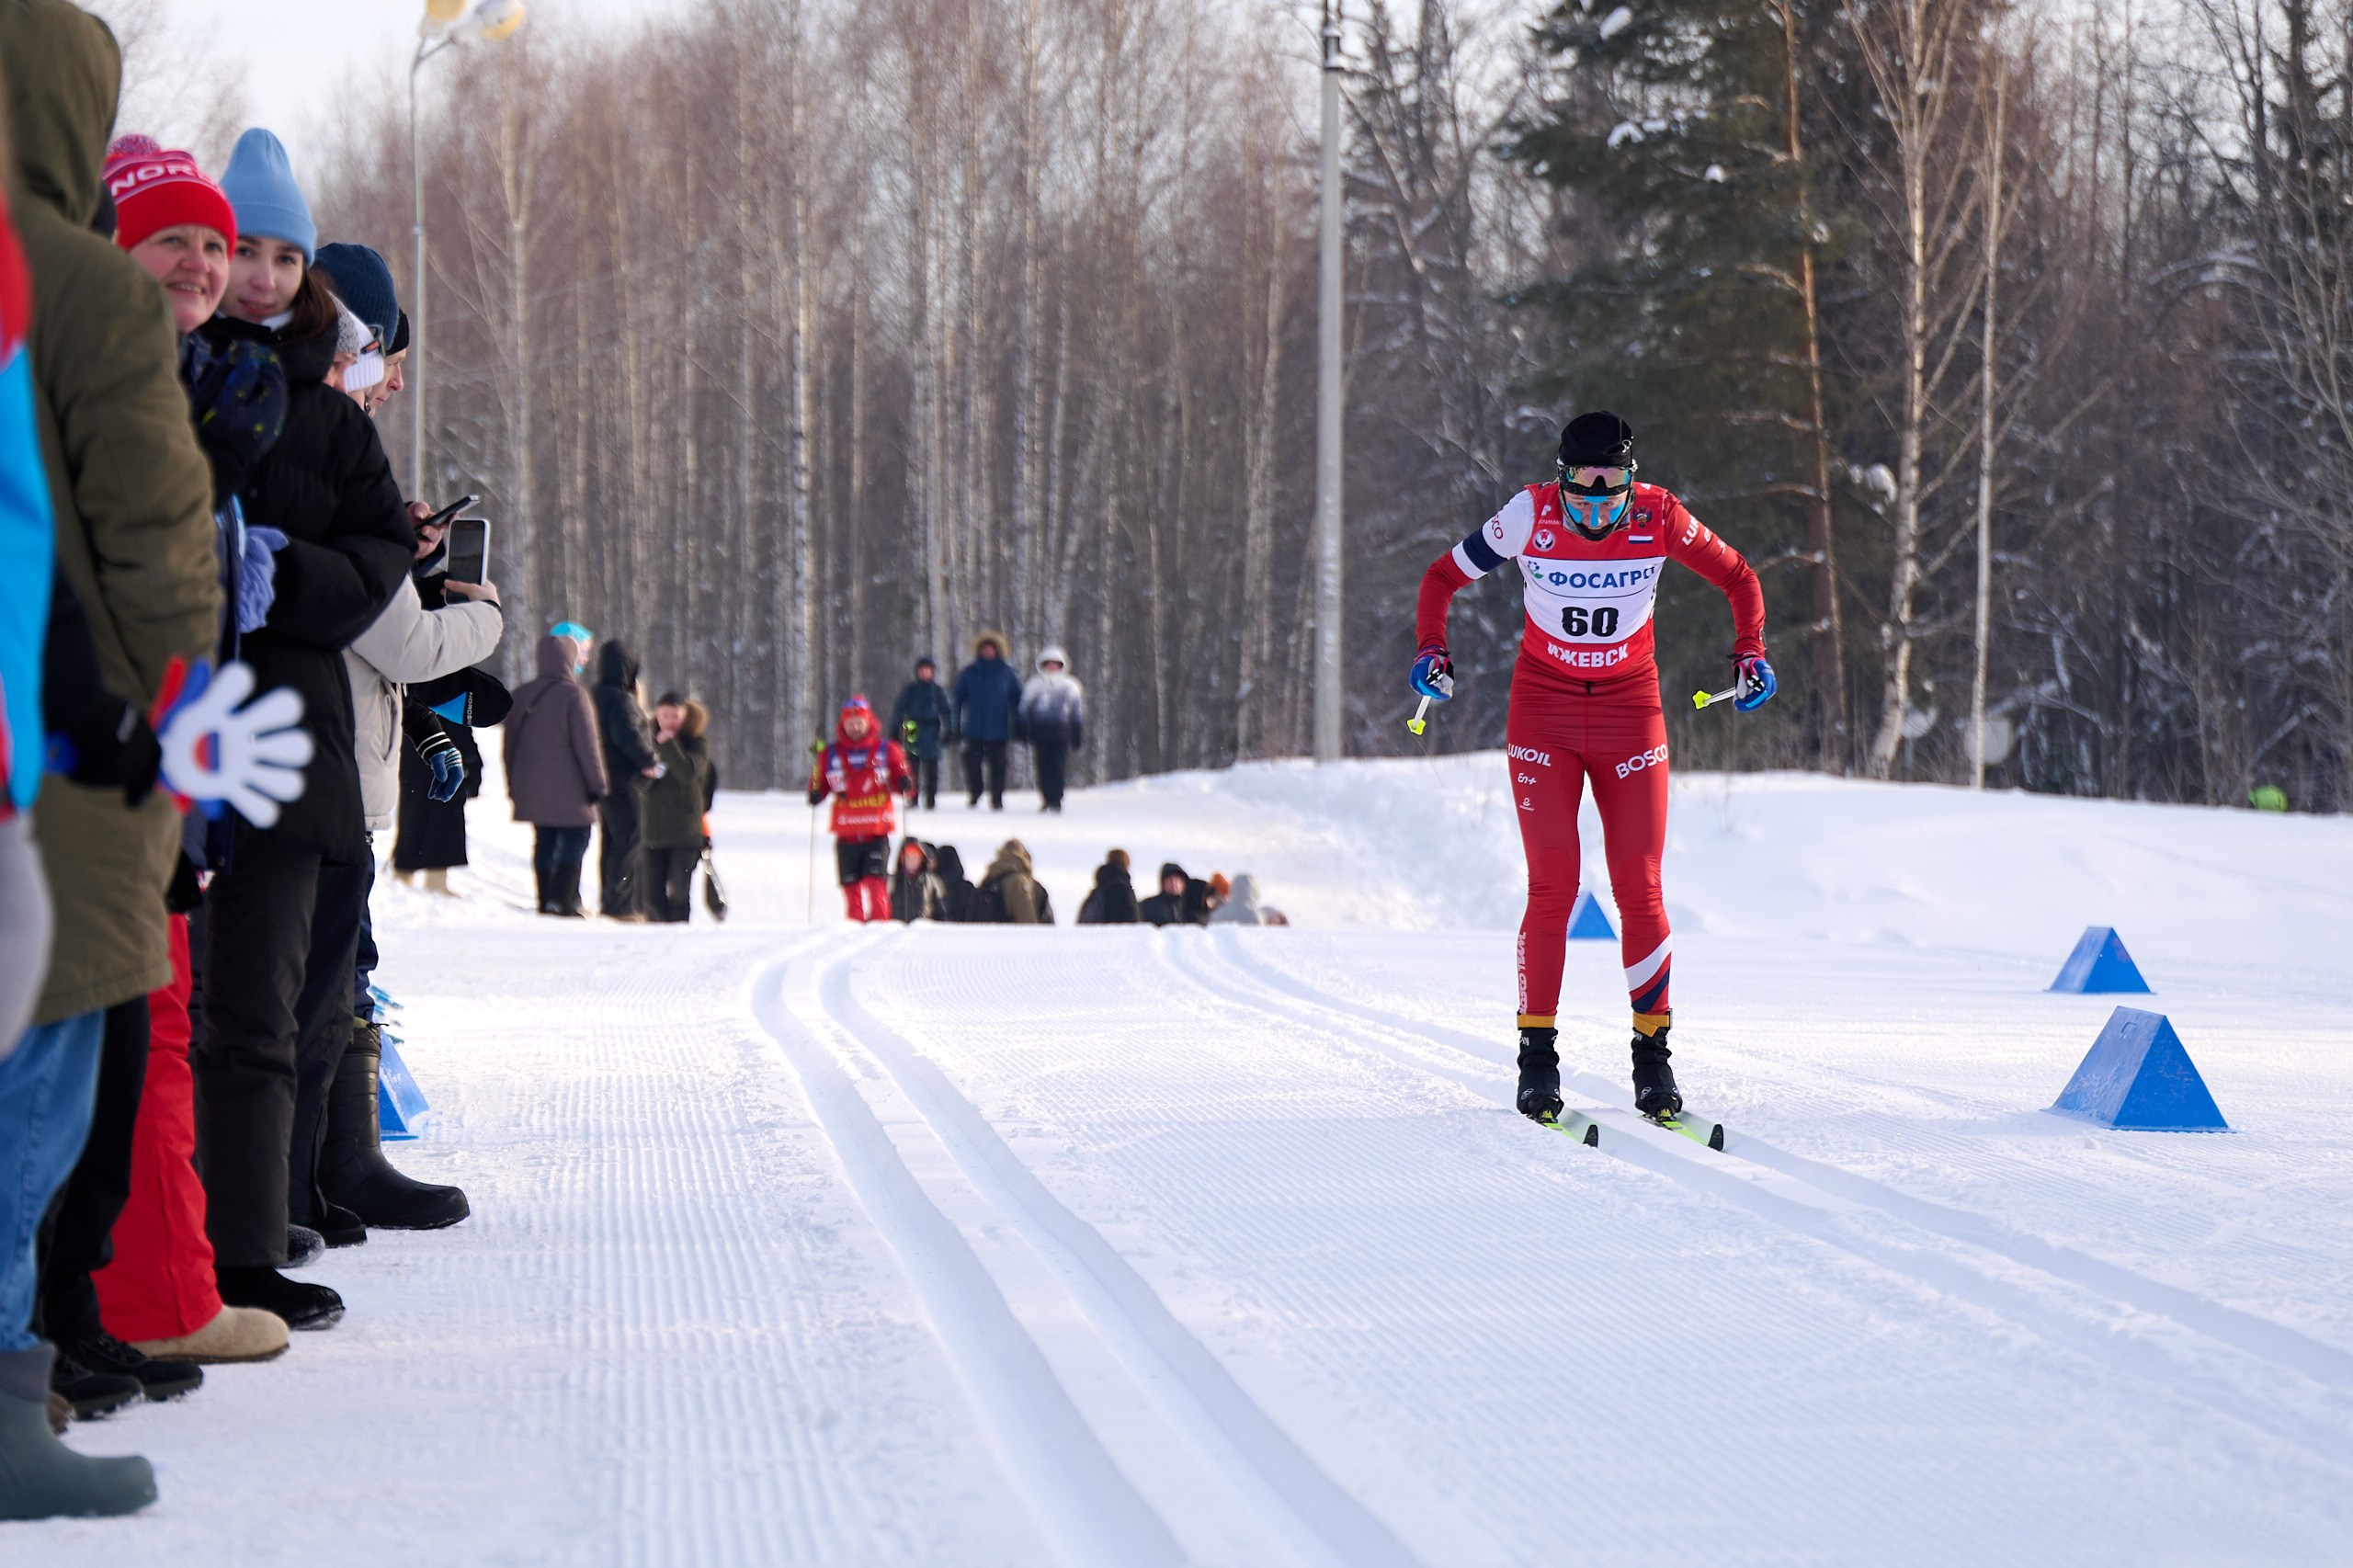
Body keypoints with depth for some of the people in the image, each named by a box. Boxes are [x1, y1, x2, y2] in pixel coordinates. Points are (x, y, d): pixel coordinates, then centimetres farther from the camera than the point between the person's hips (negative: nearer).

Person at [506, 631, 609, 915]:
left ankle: (545, 899, 12)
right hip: (568, 788, -6)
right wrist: (596, 783, -6)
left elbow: (510, 743, 14)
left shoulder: (521, 695, 9)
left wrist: (513, 784, 22)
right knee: (575, 839, 0)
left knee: (544, 841, 13)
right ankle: (563, 899, -10)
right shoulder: (573, 695, -12)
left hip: (531, 788, 6)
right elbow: (587, 744, -12)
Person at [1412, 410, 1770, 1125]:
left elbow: (1738, 578, 4)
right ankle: (1537, 1054, 0)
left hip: (1629, 715, 1)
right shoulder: (1529, 516, -14)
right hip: (1543, 712, -1)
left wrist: (1750, 652, -7)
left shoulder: (1659, 518, -12)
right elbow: (1444, 575, -1)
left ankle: (1653, 1055, 6)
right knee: (1552, 888, -8)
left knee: (1640, 888, -4)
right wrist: (1431, 649, -15)